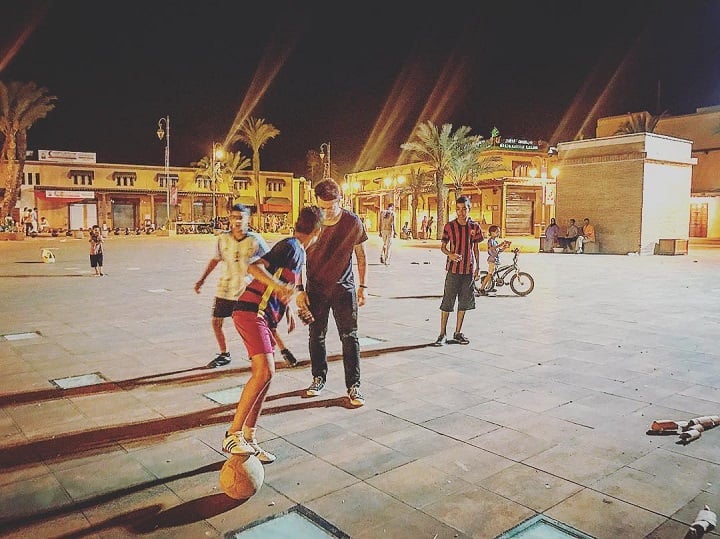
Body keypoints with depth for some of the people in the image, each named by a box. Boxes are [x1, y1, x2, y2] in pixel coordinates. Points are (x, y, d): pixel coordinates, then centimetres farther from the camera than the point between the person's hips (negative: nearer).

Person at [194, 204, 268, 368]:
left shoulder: (255, 240, -12)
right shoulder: (223, 238, -4)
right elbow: (215, 259, 10)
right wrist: (202, 279, 11)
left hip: (247, 291, -4)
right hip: (225, 289, 4)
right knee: (216, 323, 9)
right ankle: (224, 355, 29)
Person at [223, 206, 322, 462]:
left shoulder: (299, 252, 19)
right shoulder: (290, 246, -10)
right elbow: (254, 267, -23)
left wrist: (289, 312, 39)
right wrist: (278, 286, -39)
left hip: (264, 317, 10)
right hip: (252, 313, -10)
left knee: (264, 374, 7)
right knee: (264, 371, -20)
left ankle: (248, 439, 14)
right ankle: (233, 435, -12)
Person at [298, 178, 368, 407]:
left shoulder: (353, 222, -10)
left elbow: (361, 255, 3)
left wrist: (362, 286, 3)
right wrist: (299, 290, -5)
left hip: (344, 287, -1)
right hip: (316, 287, 1)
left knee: (350, 337, 0)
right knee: (316, 335, 10)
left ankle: (353, 385, 9)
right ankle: (319, 378, 29)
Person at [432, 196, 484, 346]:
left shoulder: (475, 227, 3)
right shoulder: (449, 226, -3)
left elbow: (476, 248, 11)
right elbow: (442, 247, 2)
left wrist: (477, 267, 10)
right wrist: (450, 254, -19)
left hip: (469, 269, 3)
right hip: (453, 269, -3)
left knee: (464, 303, 9)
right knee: (447, 302, -2)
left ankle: (458, 333, 21)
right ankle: (442, 334, 6)